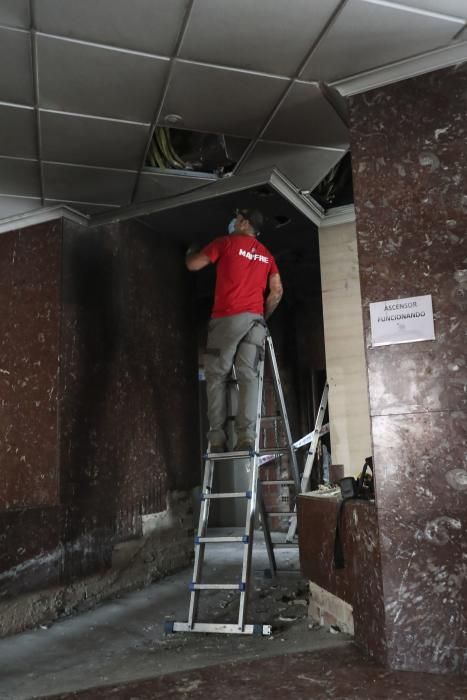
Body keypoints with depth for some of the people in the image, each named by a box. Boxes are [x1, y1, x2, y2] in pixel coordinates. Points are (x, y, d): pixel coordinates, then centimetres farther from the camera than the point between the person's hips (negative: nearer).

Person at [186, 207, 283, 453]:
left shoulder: (226, 243, 5)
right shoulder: (266, 255, 20)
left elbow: (193, 265, 8)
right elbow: (277, 291, 12)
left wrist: (190, 253, 30)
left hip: (228, 318, -4)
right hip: (255, 319, 4)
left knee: (216, 375, 1)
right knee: (248, 376, -2)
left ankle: (217, 437, -5)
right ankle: (246, 435, -13)